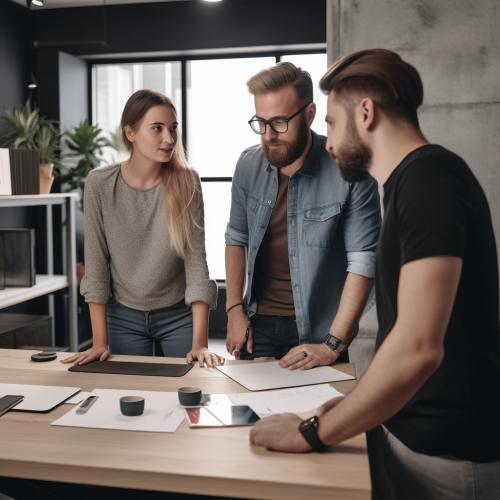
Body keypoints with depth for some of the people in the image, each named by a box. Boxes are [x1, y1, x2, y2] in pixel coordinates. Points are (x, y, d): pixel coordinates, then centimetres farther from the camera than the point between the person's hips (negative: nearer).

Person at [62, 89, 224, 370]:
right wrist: (100, 341, -10)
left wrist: (200, 343, -19)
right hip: (122, 316, 1)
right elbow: (96, 263, -8)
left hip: (180, 314, 0)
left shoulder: (186, 182, -12)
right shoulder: (100, 184, -12)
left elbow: (196, 260, -14)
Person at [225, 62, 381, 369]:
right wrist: (235, 310, 3)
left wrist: (332, 346, -19)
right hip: (258, 323, 4)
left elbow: (364, 261, -17)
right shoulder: (248, 165, -1)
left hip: (318, 330, -4)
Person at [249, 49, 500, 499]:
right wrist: (357, 407, 10)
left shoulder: (428, 177, -19)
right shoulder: (413, 180, 12)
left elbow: (418, 347, -27)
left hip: (444, 454, -8)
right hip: (408, 428, 8)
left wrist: (314, 432, -17)